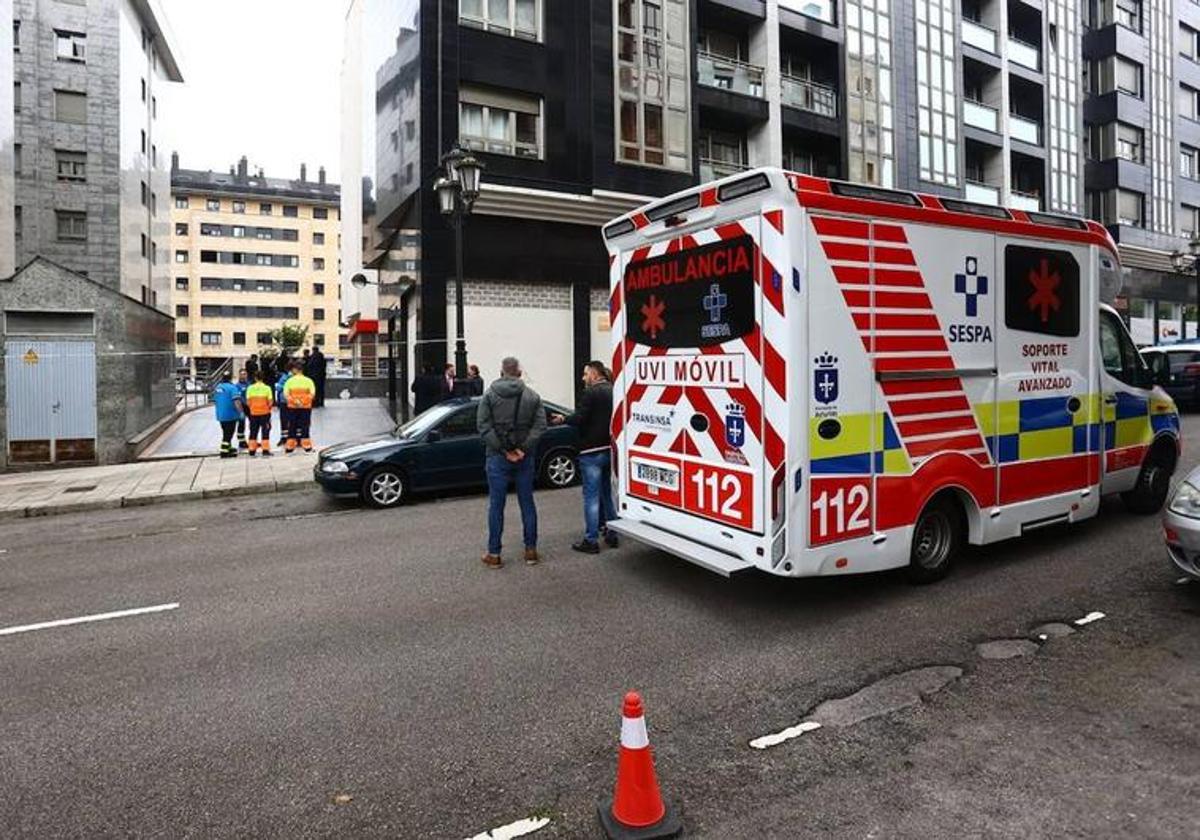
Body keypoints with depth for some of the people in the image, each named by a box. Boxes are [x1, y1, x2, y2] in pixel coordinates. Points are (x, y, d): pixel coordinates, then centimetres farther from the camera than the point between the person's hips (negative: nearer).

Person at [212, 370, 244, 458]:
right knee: (228, 434, -3)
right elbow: (236, 401, -23)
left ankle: (229, 449, 29)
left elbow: (214, 401, 20)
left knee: (226, 433, 19)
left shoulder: (217, 388, 11)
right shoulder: (232, 387, -14)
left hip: (220, 415, 8)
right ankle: (224, 452, -3)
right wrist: (240, 412, -21)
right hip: (230, 415, -8)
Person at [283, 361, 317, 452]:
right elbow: (313, 394, -8)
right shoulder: (308, 380, -1)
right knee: (305, 427, 5)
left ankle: (290, 447, 12)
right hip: (306, 407, -1)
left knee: (292, 427, 9)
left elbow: (285, 394, -9)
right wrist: (305, 401, -6)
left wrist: (293, 401, -10)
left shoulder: (290, 380, 0)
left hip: (292, 407, 1)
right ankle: (307, 446, 5)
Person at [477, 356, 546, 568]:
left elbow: (483, 426, -9)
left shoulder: (489, 395, -1)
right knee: (527, 503, 10)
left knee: (496, 505, 4)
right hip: (525, 458, 2)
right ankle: (531, 550, 15)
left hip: (498, 458, -1)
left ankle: (494, 554, 8)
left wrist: (503, 450, -10)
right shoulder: (532, 396, 4)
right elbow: (540, 425, -7)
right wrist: (524, 448, -11)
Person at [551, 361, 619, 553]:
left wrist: (562, 419, -1)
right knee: (607, 493, 17)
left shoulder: (590, 393, -13)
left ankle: (591, 541, 2)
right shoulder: (613, 391, 10)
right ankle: (611, 534, 22)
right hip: (609, 449, 7)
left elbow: (578, 419, -19)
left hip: (592, 451, -7)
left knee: (591, 496, -2)